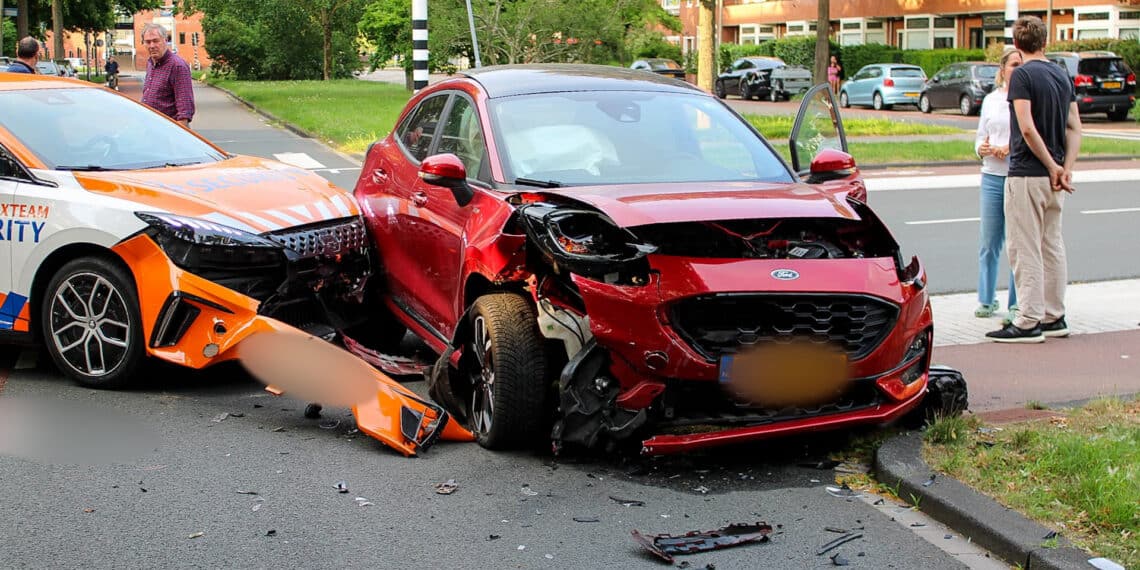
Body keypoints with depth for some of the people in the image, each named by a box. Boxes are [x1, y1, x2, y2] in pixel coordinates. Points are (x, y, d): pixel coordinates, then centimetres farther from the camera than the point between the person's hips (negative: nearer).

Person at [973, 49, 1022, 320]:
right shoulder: (991, 100, 14)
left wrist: (1013, 148, -18)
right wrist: (982, 148, -3)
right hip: (993, 177, 4)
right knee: (988, 241, 7)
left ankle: (1017, 304, 8)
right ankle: (986, 300, 19)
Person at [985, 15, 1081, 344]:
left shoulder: (1022, 75, -12)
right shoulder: (1063, 75, 12)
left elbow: (1027, 128, -21)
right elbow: (1075, 128, 7)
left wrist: (1052, 167, -13)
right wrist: (1066, 167, -2)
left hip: (1027, 174, -8)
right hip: (1053, 174, 8)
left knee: (1025, 250, -4)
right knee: (1052, 245, 14)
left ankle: (1029, 323, -3)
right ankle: (1054, 318, 20)